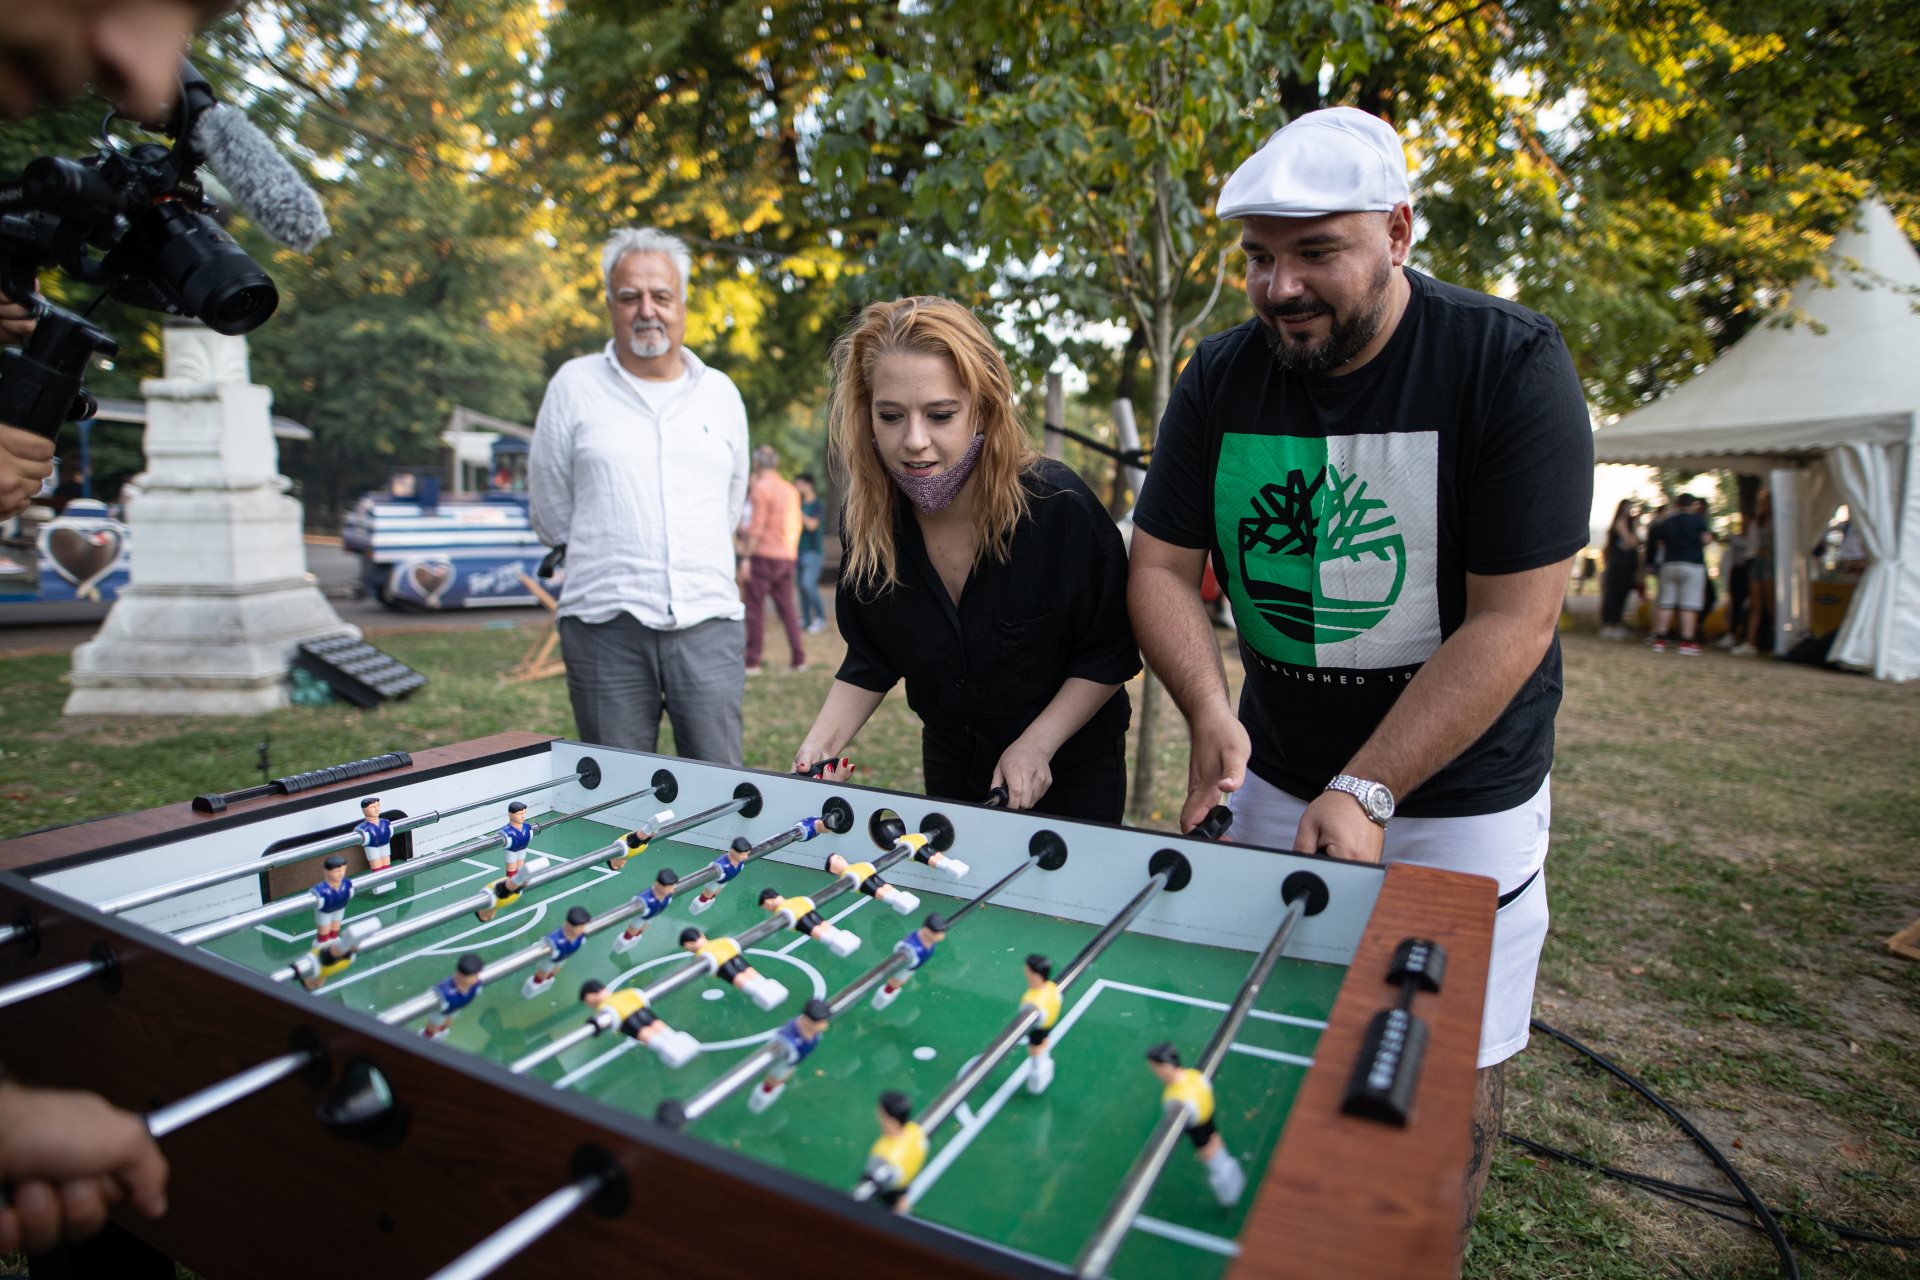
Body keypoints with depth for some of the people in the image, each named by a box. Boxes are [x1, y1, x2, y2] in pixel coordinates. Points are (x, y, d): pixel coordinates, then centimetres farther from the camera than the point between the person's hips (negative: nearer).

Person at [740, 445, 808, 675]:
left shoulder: (761, 487, -8)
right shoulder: (790, 489, 15)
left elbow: (756, 526, -14)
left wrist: (747, 556, -12)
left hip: (764, 555, -7)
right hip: (787, 556, 7)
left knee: (754, 606, -3)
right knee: (786, 608, 11)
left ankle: (752, 662, -4)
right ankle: (799, 658, 8)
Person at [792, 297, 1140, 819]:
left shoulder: (1060, 507, -27)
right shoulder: (866, 523, -15)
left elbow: (1110, 656, -17)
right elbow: (869, 662, -2)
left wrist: (1036, 745, -25)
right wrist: (823, 742, -16)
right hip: (951, 765, 4)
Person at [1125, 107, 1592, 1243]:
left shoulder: (1511, 364, -15)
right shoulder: (1223, 376, -3)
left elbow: (1512, 620, -19)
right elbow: (1163, 567, -1)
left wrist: (1366, 790, -23)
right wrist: (1211, 711, -17)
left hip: (1459, 795, -2)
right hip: (1276, 776, 3)